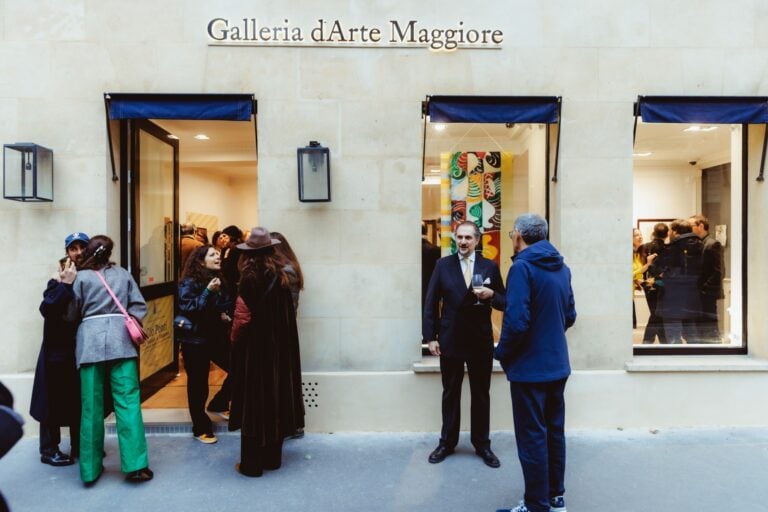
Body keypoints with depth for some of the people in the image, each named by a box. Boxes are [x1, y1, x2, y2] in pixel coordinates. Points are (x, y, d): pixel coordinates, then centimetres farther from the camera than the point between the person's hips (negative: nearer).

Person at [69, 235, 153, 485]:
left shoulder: (81, 277, 7)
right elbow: (139, 305, 6)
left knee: (91, 407, 6)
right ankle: (135, 465, -1)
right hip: (120, 339, 0)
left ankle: (91, 469, 14)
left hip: (90, 342, 0)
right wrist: (128, 323, 12)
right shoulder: (123, 274, 13)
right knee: (128, 402, -1)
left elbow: (74, 312, 10)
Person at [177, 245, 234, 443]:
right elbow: (187, 308, -23)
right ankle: (201, 429, 19)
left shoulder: (220, 280, 8)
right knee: (198, 384, 3)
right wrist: (208, 291, -28)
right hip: (196, 341, -6)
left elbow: (230, 305, 20)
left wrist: (227, 315, 0)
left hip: (218, 337, 6)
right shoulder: (189, 282, -11)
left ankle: (219, 404, 27)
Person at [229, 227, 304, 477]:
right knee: (275, 398, 14)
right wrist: (281, 341, 11)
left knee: (253, 402, 5)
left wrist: (235, 339, 0)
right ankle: (272, 457, 26)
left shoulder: (250, 280, -15)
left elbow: (242, 318, -15)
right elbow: (288, 316, 2)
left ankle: (252, 463, 16)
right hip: (279, 347, 5)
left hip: (253, 348, -5)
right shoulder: (281, 277, 0)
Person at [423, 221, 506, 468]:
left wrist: (491, 295, -18)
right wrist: (430, 337, -5)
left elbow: (504, 303, 4)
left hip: (481, 341, 0)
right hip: (450, 340, 0)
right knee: (450, 394, 12)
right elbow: (431, 303, 0)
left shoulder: (490, 267, 2)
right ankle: (447, 442, 27)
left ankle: (482, 445, 27)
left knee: (481, 395, 11)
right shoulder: (443, 265, 1)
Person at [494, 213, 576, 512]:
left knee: (532, 437, 5)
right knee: (555, 431, 19)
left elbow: (516, 321, -24)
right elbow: (569, 316, 13)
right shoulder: (562, 268, 7)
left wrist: (502, 354, -9)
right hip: (557, 364, 8)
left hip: (529, 367, -8)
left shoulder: (522, 267, -18)